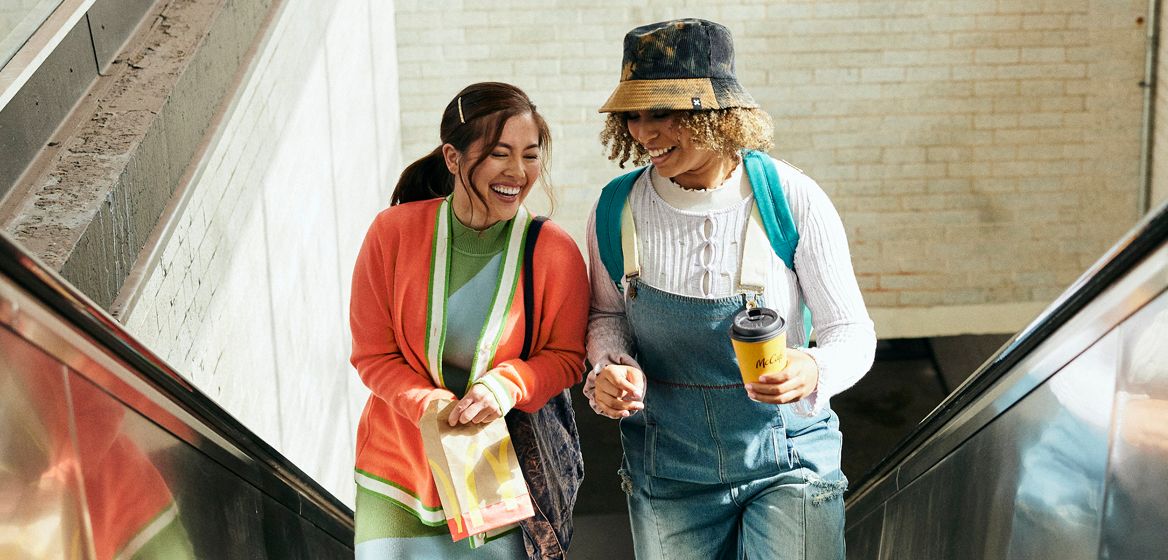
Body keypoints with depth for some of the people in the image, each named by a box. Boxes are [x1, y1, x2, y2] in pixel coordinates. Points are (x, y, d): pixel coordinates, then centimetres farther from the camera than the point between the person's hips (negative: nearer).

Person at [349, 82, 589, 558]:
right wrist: (430, 406, -22)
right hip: (402, 464, 1)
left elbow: (566, 357, -3)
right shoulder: (394, 232, -11)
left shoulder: (555, 252, -13)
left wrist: (506, 385, -23)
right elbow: (373, 355, -5)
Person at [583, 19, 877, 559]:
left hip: (788, 459, -2)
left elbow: (852, 331, -9)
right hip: (667, 470, 2)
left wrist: (814, 372, -31)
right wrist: (611, 368, -14)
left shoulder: (793, 200, -16)